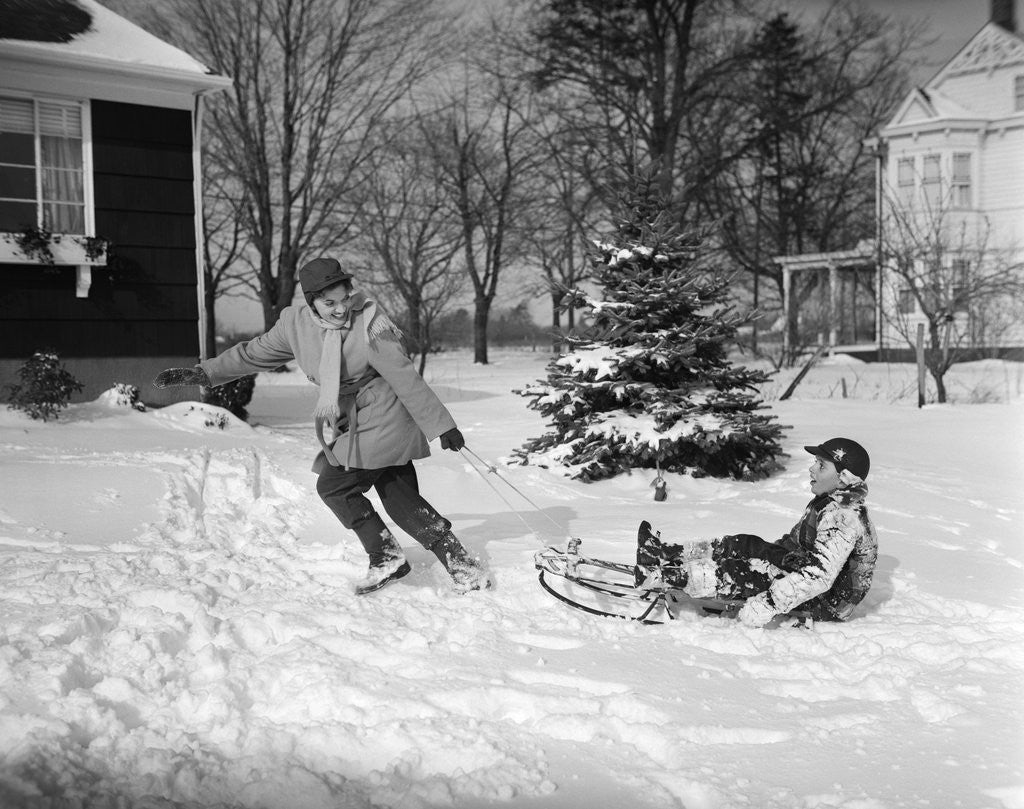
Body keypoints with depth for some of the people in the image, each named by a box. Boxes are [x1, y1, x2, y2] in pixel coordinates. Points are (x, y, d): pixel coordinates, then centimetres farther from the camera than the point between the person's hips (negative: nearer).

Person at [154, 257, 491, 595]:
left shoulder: (369, 324, -20)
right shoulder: (296, 324, -2)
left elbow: (406, 378, -17)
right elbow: (254, 353, 11)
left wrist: (440, 425, -14)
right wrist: (200, 373, 10)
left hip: (381, 424, -6)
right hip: (349, 426, 6)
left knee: (334, 485, -8)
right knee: (401, 497, 4)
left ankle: (386, 557, 5)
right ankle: (462, 564, 9)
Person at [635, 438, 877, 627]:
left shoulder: (844, 517, -26)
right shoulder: (828, 502, 8)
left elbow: (819, 576, -33)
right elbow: (793, 541, 21)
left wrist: (767, 603, -35)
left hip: (829, 604, -10)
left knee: (742, 573, -21)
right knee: (742, 546, 4)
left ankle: (660, 576, -19)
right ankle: (669, 556, 4)